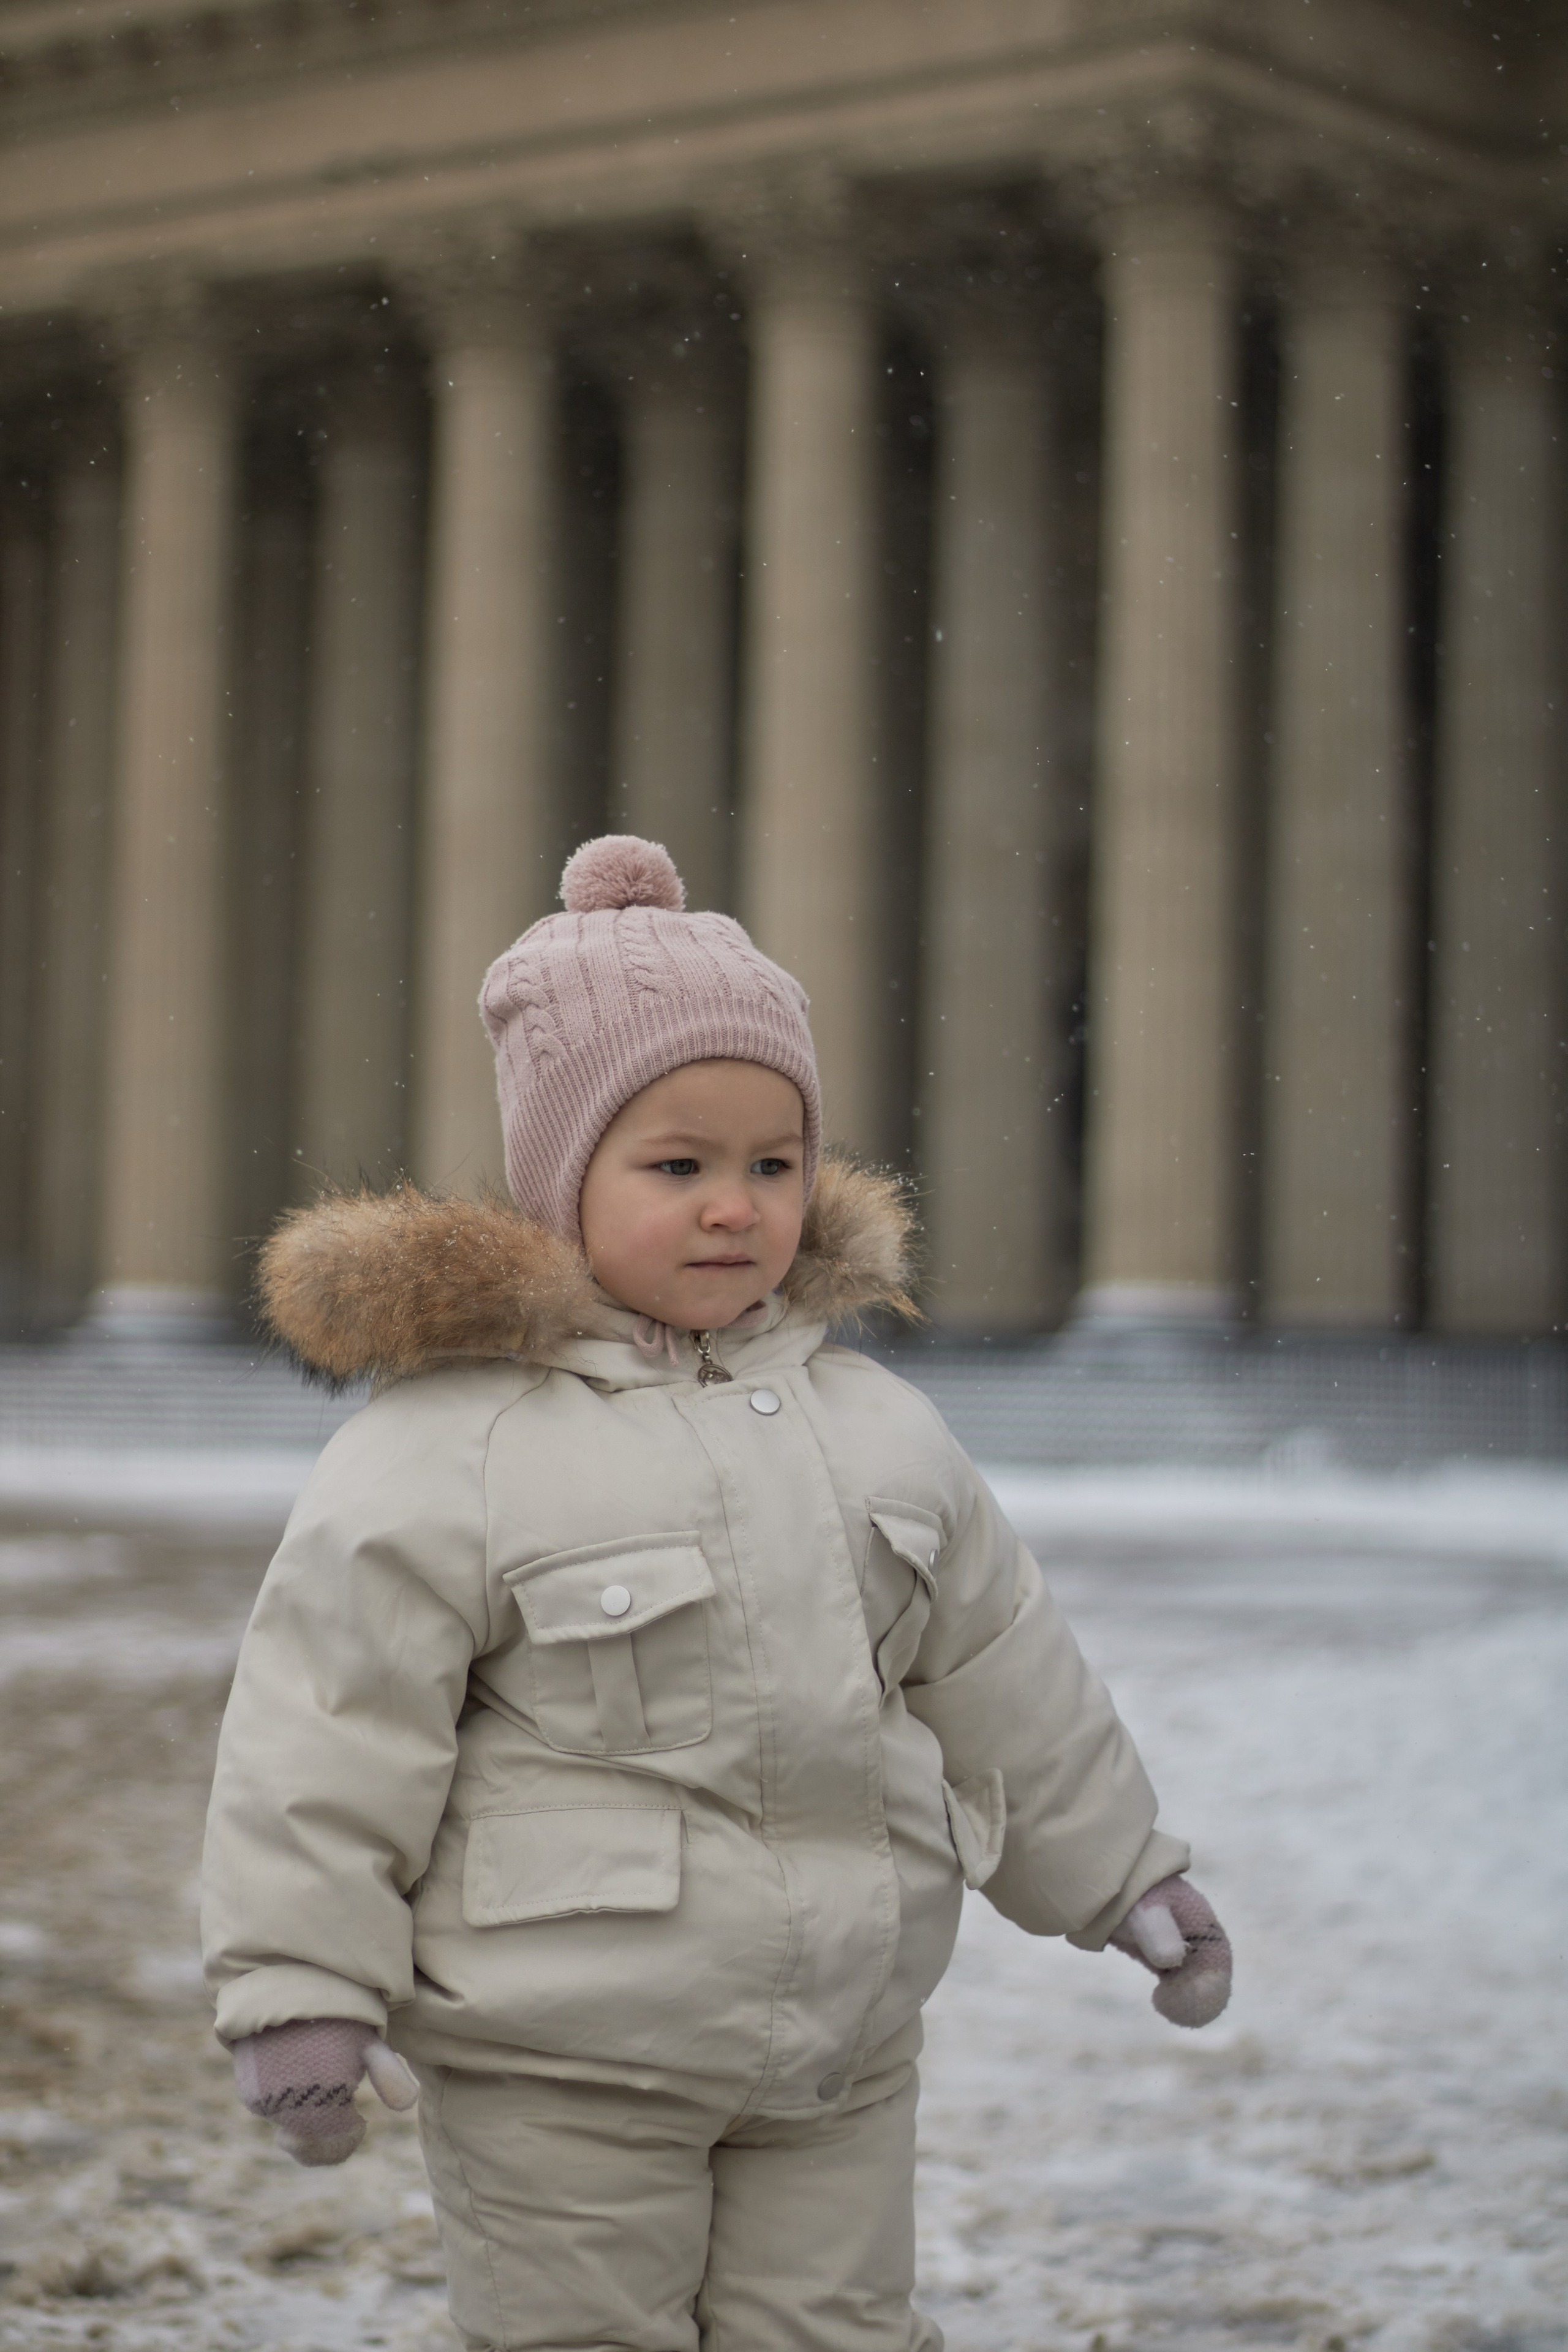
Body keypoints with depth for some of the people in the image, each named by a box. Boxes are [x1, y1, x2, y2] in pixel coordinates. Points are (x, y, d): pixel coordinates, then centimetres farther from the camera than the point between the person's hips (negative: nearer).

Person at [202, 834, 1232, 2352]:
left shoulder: (871, 1429, 7)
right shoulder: (447, 1449, -12)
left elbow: (997, 1673, 16)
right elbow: (332, 1724, -12)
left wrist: (1118, 1876, 20)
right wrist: (298, 1986, -13)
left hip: (841, 2051, 5)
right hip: (556, 2069, -5)